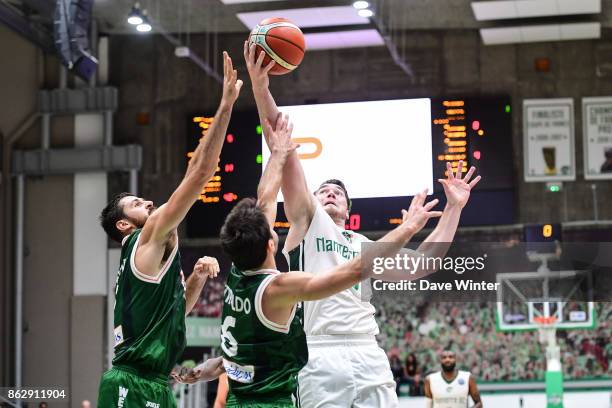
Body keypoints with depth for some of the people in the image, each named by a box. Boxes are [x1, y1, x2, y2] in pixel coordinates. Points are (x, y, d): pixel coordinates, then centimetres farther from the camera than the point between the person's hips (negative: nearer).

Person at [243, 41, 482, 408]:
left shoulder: (365, 247, 29)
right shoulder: (307, 219, 16)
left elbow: (419, 267, 19)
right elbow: (283, 150, 4)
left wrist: (454, 208, 18)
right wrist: (261, 89, -7)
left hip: (369, 354, 5)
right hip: (320, 357, -4)